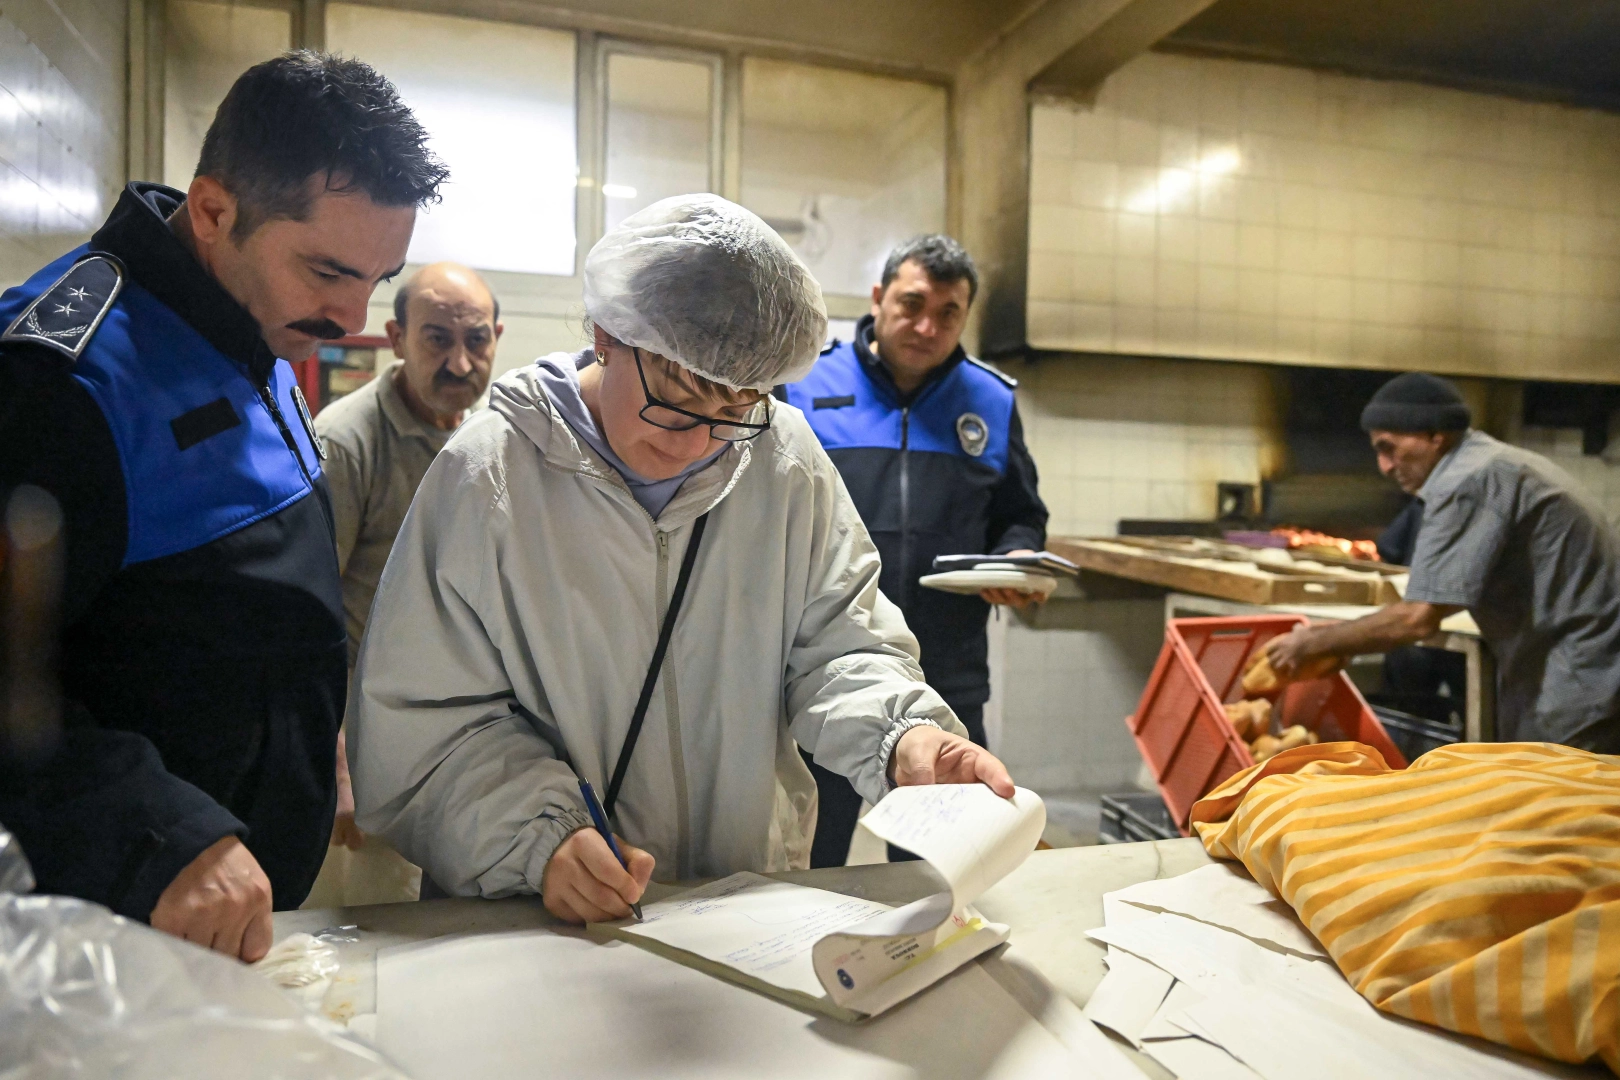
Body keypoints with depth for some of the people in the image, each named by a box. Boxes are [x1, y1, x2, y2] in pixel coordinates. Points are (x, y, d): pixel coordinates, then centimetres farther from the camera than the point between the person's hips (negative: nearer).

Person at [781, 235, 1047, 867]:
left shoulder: (992, 403, 11)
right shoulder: (803, 384, 2)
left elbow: (1021, 517, 19)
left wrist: (1018, 561, -2)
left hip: (948, 685, 3)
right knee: (805, 873, 12)